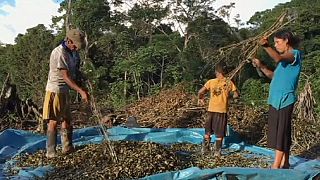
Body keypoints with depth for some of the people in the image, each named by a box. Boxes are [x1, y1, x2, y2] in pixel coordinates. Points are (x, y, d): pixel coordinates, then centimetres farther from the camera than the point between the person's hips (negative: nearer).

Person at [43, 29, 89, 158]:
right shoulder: (59, 53, -19)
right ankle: (51, 152, -1)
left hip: (64, 91, 10)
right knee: (53, 121, -6)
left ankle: (67, 148, 24)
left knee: (67, 120, 14)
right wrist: (81, 91, -30)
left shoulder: (69, 52, 11)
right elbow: (66, 77, -25)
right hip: (55, 90, -10)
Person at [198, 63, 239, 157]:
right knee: (220, 133, 8)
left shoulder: (211, 82, -4)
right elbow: (236, 95, -3)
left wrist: (200, 99, 11)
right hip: (222, 110, -1)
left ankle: (205, 148, 23)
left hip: (212, 109, 1)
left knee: (208, 130, 17)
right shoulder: (229, 82, -3)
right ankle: (217, 151, 11)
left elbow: (200, 92, -8)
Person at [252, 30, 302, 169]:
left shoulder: (295, 54, -7)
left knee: (282, 132, -7)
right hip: (275, 100, 9)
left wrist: (266, 46, -37)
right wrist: (261, 66, 12)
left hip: (284, 100, -9)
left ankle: (276, 166, -5)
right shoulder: (284, 58, 20)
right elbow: (274, 76, 23)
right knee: (280, 132, 13)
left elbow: (278, 58, -28)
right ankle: (284, 163, 22)